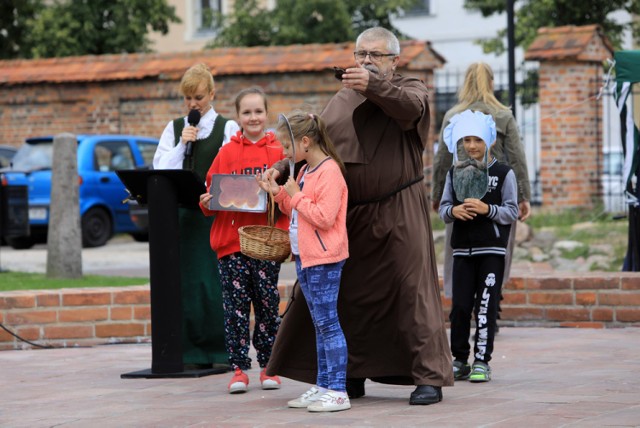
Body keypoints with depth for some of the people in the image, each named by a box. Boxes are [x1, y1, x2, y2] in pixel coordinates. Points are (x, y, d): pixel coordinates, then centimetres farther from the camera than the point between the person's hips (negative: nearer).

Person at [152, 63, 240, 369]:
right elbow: (160, 170, 5)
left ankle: (223, 351, 1)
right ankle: (193, 352, 6)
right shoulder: (174, 129, 15)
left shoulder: (228, 128, 4)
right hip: (181, 214, 3)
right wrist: (182, 144, -5)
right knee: (185, 280, 1)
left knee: (216, 281, -6)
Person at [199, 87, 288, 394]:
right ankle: (239, 368, 5)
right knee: (235, 305, -1)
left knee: (267, 304, 5)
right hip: (231, 240, 1)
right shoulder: (227, 152, 7)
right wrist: (207, 203, -11)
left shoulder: (278, 151, 5)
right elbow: (212, 192, 9)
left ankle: (268, 366, 15)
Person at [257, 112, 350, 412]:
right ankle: (322, 386, 19)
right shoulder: (305, 171, 14)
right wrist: (279, 194, 10)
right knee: (319, 325, 13)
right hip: (304, 258, 10)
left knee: (327, 323, -9)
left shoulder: (328, 172, -16)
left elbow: (324, 217, -22)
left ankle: (337, 391, -8)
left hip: (323, 260, -10)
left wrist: (295, 195, -16)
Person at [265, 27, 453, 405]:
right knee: (349, 296, 6)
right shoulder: (342, 101, 16)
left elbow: (410, 107, -22)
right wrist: (283, 168, 0)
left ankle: (430, 378, -6)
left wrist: (373, 86, -39)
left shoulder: (410, 90, 3)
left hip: (399, 214, -5)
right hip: (350, 215, 5)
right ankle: (352, 375, 16)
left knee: (412, 292, -8)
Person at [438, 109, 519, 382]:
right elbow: (443, 208, 10)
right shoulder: (455, 173, 9)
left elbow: (512, 212, -3)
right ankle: (459, 360, 11)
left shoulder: (503, 173, -1)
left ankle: (482, 361, 4)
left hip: (492, 250, -3)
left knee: (485, 306, -3)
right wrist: (453, 211, -13)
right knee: (459, 306, 1)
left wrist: (487, 209, -19)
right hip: (463, 248, 3)